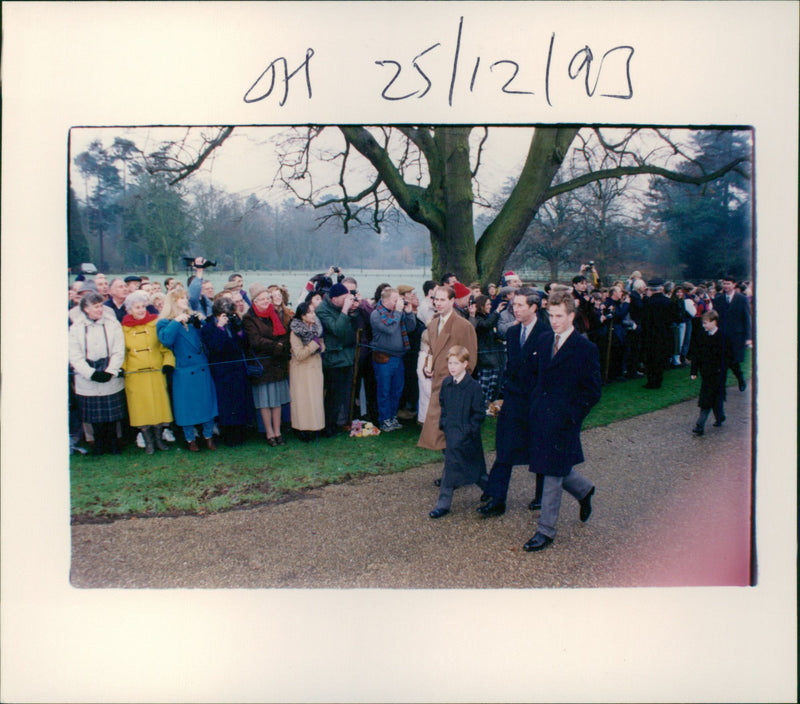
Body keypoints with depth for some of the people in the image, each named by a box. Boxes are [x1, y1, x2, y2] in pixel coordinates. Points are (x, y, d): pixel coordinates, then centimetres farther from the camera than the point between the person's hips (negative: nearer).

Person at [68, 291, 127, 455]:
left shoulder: (112, 324, 0)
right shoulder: (76, 327, 0)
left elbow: (119, 351, -3)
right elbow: (74, 356, -4)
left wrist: (109, 371, -13)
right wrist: (92, 373, -13)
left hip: (111, 379, 0)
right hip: (87, 381, 0)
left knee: (112, 414, 5)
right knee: (94, 416, 7)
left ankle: (112, 442, 23)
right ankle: (99, 443, 24)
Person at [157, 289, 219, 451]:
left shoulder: (193, 318, 12)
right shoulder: (165, 322, -2)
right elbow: (165, 339, -22)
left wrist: (200, 322, -5)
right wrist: (176, 321, -20)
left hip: (203, 369, 4)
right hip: (183, 372, -4)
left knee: (207, 402, 7)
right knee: (187, 406, 5)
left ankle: (208, 436, 21)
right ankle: (190, 439, 21)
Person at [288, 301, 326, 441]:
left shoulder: (316, 328, 5)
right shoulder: (295, 332, -14)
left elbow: (322, 346, 14)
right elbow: (299, 355, -19)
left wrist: (320, 346, -9)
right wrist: (315, 344, -16)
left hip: (316, 368, 6)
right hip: (301, 370, -6)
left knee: (316, 397, 7)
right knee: (303, 399, -2)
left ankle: (314, 427, 16)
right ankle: (303, 430, 5)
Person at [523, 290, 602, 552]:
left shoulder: (585, 349, -11)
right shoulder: (544, 341, 8)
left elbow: (593, 391, -8)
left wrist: (572, 416, -14)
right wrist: (536, 405, 10)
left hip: (564, 422, -6)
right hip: (541, 418, 6)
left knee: (553, 475, 1)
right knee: (554, 470, 17)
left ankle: (546, 531, 13)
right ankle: (584, 490, 46)